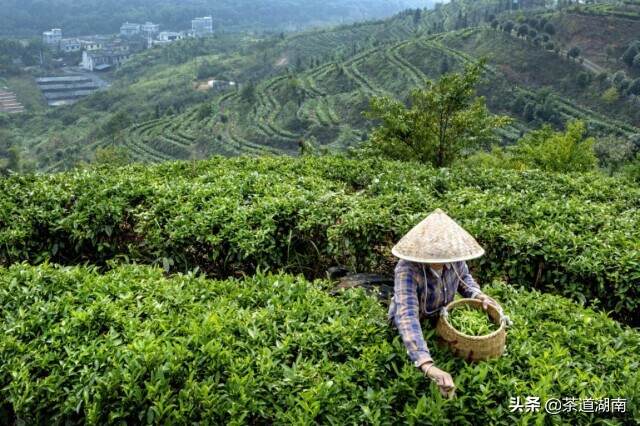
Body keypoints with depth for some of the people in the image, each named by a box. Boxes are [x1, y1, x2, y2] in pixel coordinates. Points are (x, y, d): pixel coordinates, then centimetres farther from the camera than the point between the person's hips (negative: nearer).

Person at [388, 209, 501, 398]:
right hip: (415, 325, -4)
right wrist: (428, 366, -62)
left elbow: (464, 277, 2)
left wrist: (478, 295, -19)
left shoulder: (454, 258, -24)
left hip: (441, 317, 4)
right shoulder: (407, 269, -40)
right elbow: (407, 316, -51)